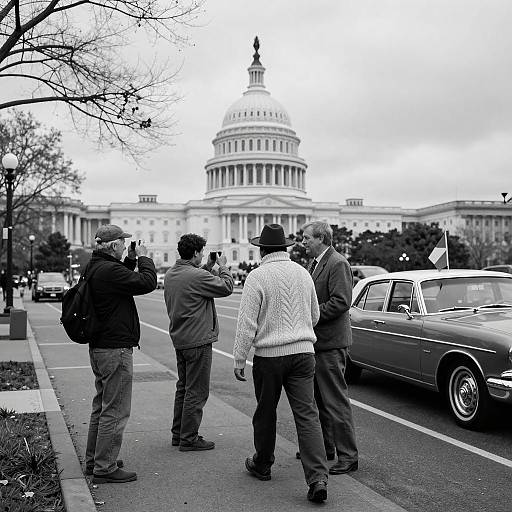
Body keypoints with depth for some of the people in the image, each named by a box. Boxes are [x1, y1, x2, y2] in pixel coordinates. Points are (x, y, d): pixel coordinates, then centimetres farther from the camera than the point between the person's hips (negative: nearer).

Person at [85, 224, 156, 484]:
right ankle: (104, 468, 5)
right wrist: (143, 258, -7)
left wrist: (131, 261, 13)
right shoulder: (109, 270, -22)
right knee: (115, 411, -2)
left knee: (102, 406, 20)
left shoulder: (94, 268, 10)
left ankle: (93, 460, 30)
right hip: (115, 349, -11)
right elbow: (148, 282, -23)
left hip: (98, 347, 11)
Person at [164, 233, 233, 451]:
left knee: (183, 387, 19)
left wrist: (207, 267, 13)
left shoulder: (170, 274, 7)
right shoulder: (198, 276, -20)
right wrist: (223, 267, 3)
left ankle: (178, 433, 27)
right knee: (196, 392, 0)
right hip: (198, 340, -9)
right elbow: (226, 287, -12)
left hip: (179, 339, 9)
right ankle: (189, 439, 6)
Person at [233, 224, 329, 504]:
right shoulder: (303, 273, 7)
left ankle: (262, 465, 31)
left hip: (269, 355, -3)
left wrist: (239, 359, -2)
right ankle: (318, 478, -9)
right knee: (307, 415, 0)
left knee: (265, 414, 14)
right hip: (303, 352, 3)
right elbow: (314, 316, 18)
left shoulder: (257, 276, -9)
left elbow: (247, 323, -10)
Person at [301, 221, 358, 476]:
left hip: (331, 343, -10)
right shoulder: (315, 263, 15)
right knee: (319, 399, 19)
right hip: (316, 341, 10)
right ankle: (324, 446, 33)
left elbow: (341, 302, -23)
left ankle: (348, 456, 4)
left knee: (336, 400, -5)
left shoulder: (338, 264, -15)